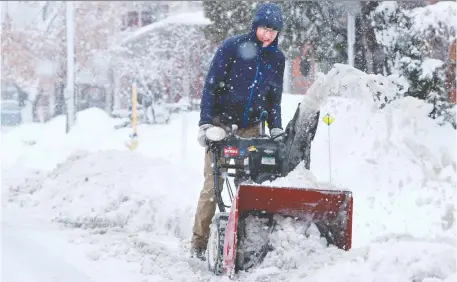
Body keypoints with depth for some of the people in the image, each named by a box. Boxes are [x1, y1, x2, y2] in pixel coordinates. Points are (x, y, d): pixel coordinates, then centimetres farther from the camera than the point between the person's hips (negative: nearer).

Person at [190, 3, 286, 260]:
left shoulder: (277, 58, 6)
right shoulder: (233, 47, -8)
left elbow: (274, 98, 15)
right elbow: (211, 85, -7)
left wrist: (276, 128, 3)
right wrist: (205, 123, -13)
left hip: (251, 128, 4)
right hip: (221, 123, -4)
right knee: (213, 184, -8)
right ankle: (199, 244, -3)